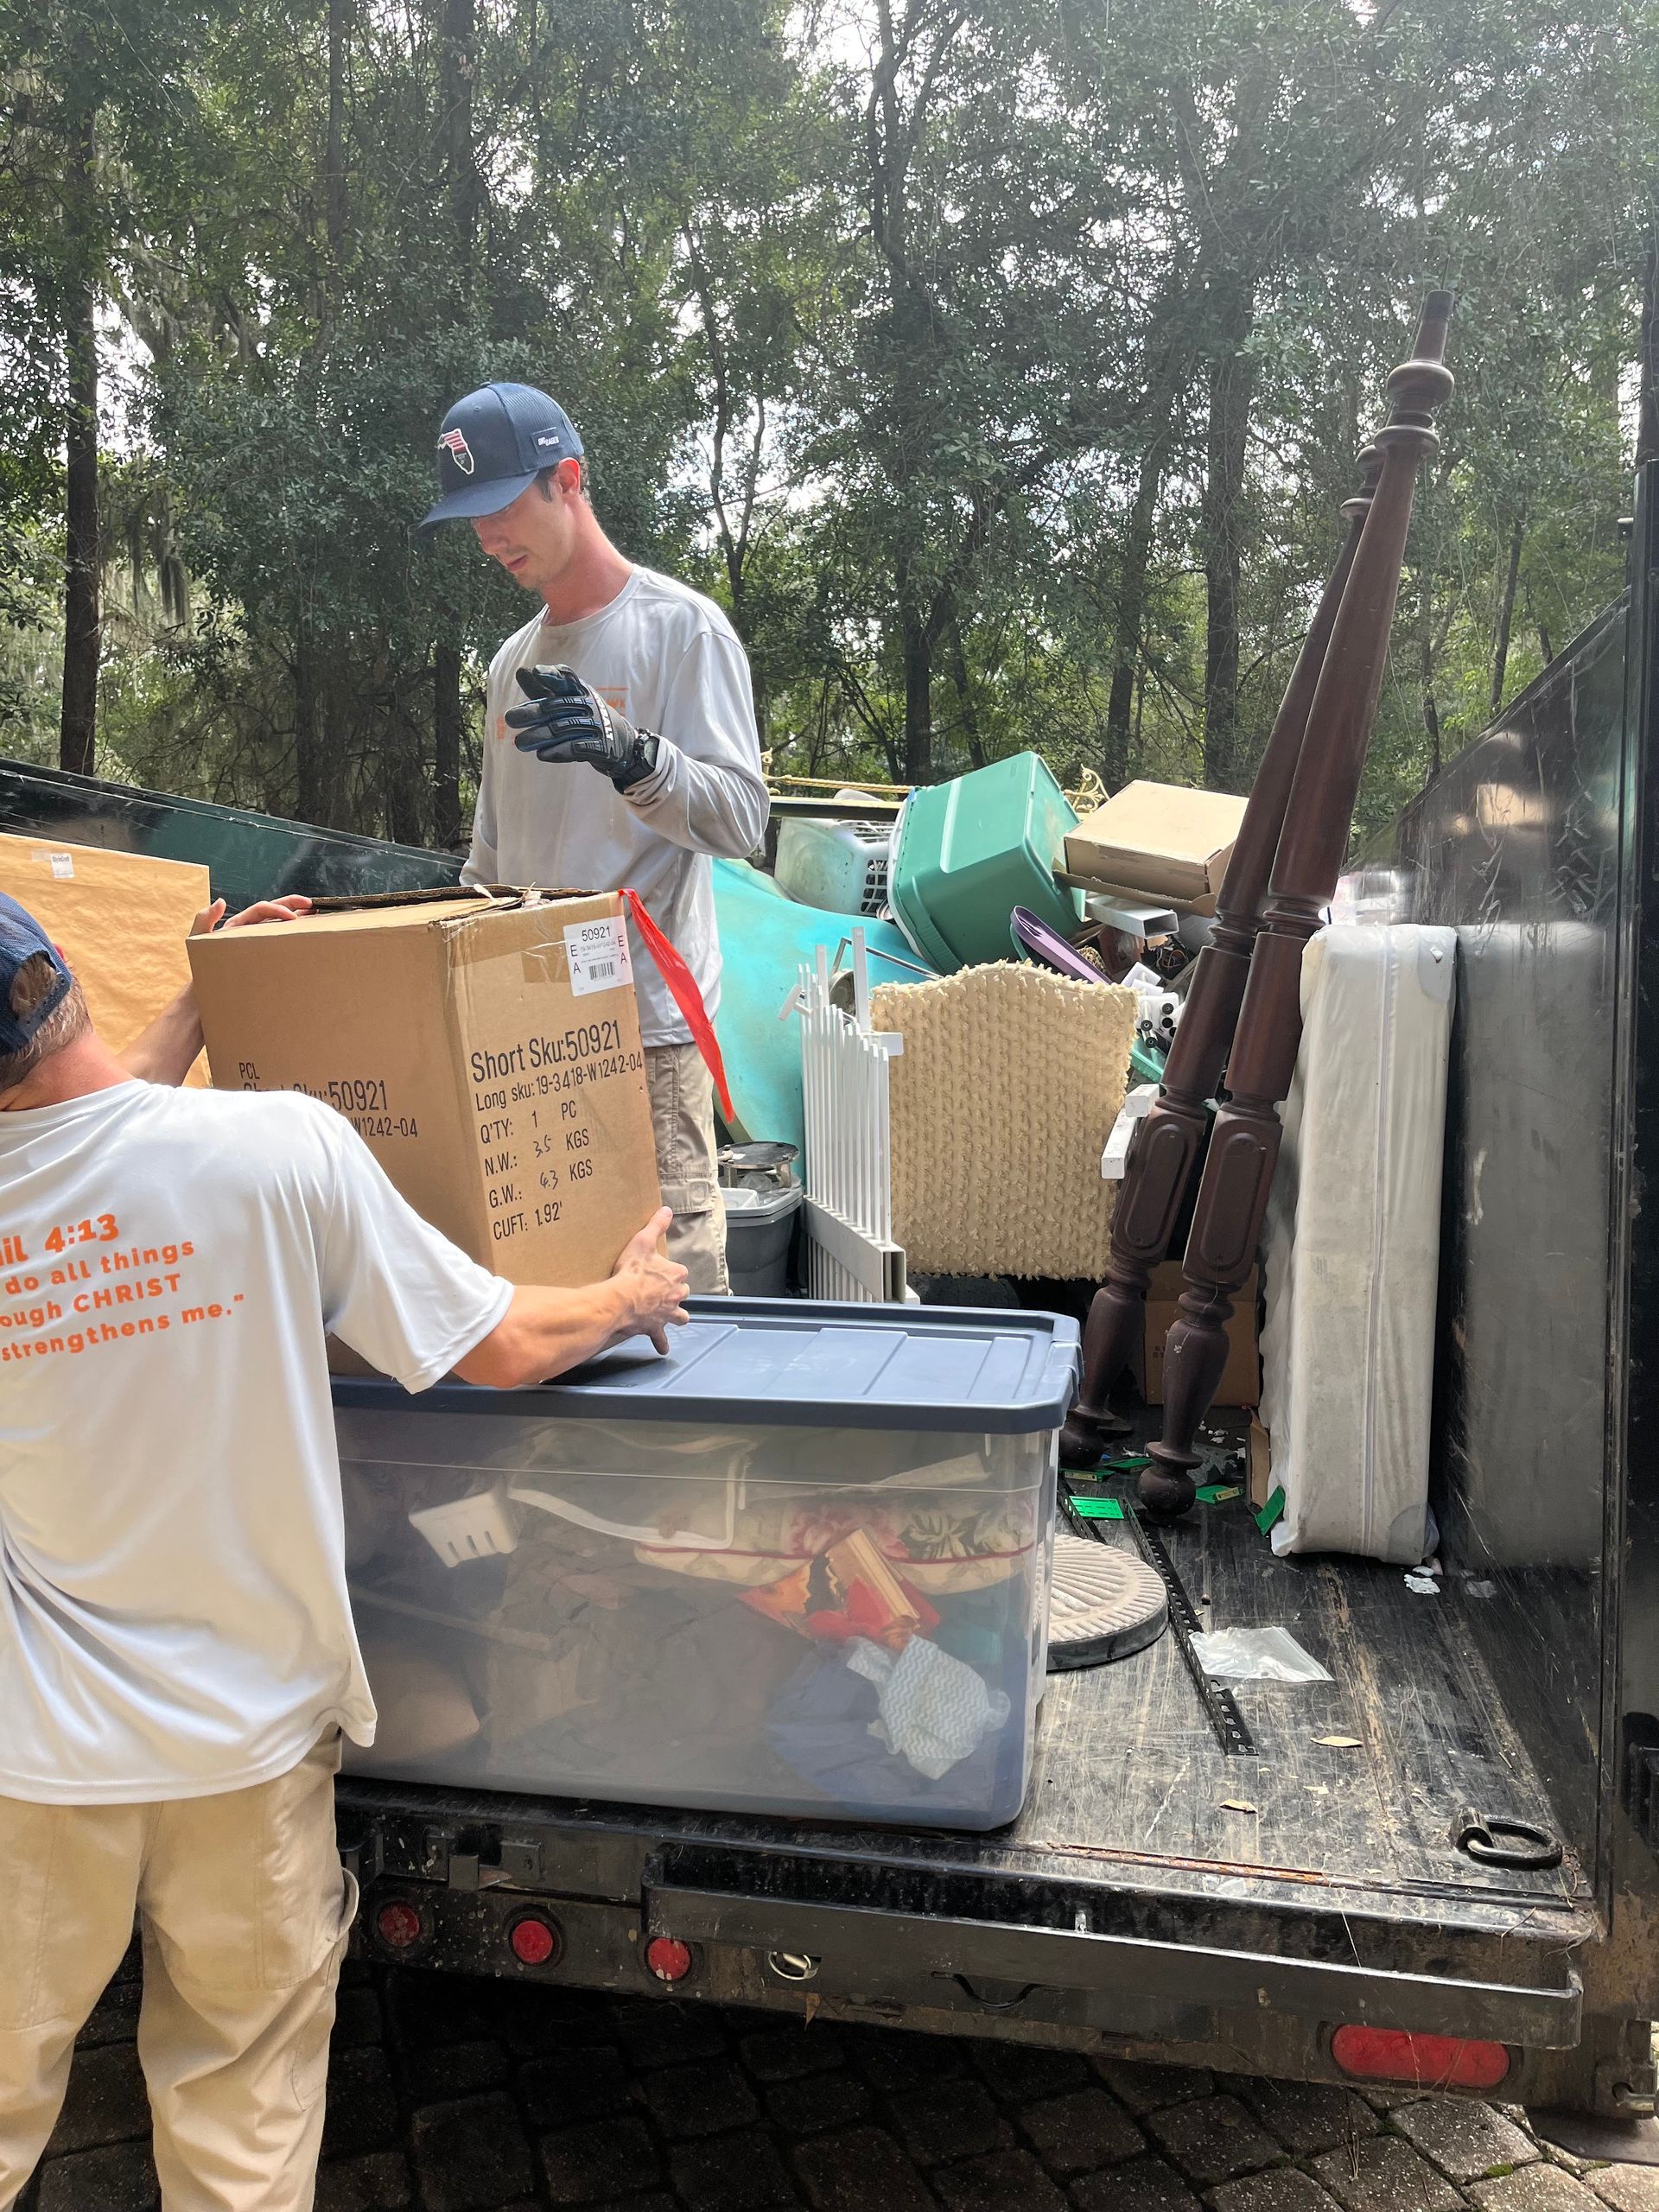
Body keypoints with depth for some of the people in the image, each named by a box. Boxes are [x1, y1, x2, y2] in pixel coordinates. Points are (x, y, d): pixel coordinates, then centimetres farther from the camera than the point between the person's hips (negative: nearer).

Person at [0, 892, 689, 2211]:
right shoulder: (282, 1143, -21)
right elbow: (500, 1350, -12)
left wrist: (197, 1010, 21)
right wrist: (634, 1296, 8)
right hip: (248, 1724, -2)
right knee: (243, 2105, 19)